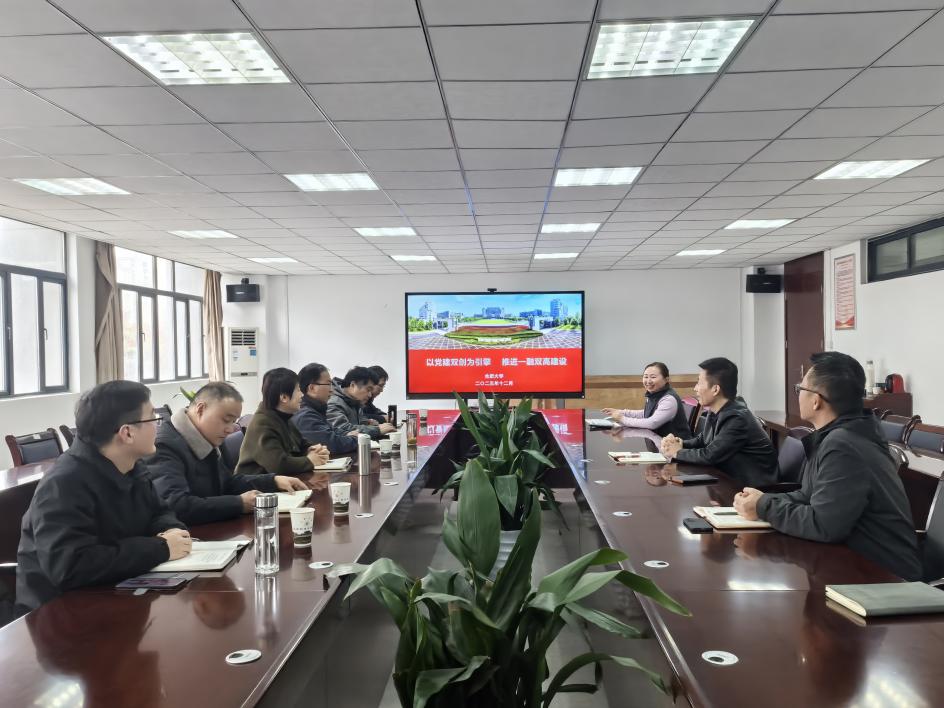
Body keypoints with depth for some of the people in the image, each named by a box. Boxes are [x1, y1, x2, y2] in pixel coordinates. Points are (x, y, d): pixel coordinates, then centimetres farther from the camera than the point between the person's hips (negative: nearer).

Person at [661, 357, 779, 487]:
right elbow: (701, 440, 16)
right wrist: (680, 443, -5)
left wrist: (678, 452, -9)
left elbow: (709, 456, -24)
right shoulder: (716, 412, 3)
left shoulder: (737, 418, -24)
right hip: (731, 479, 7)